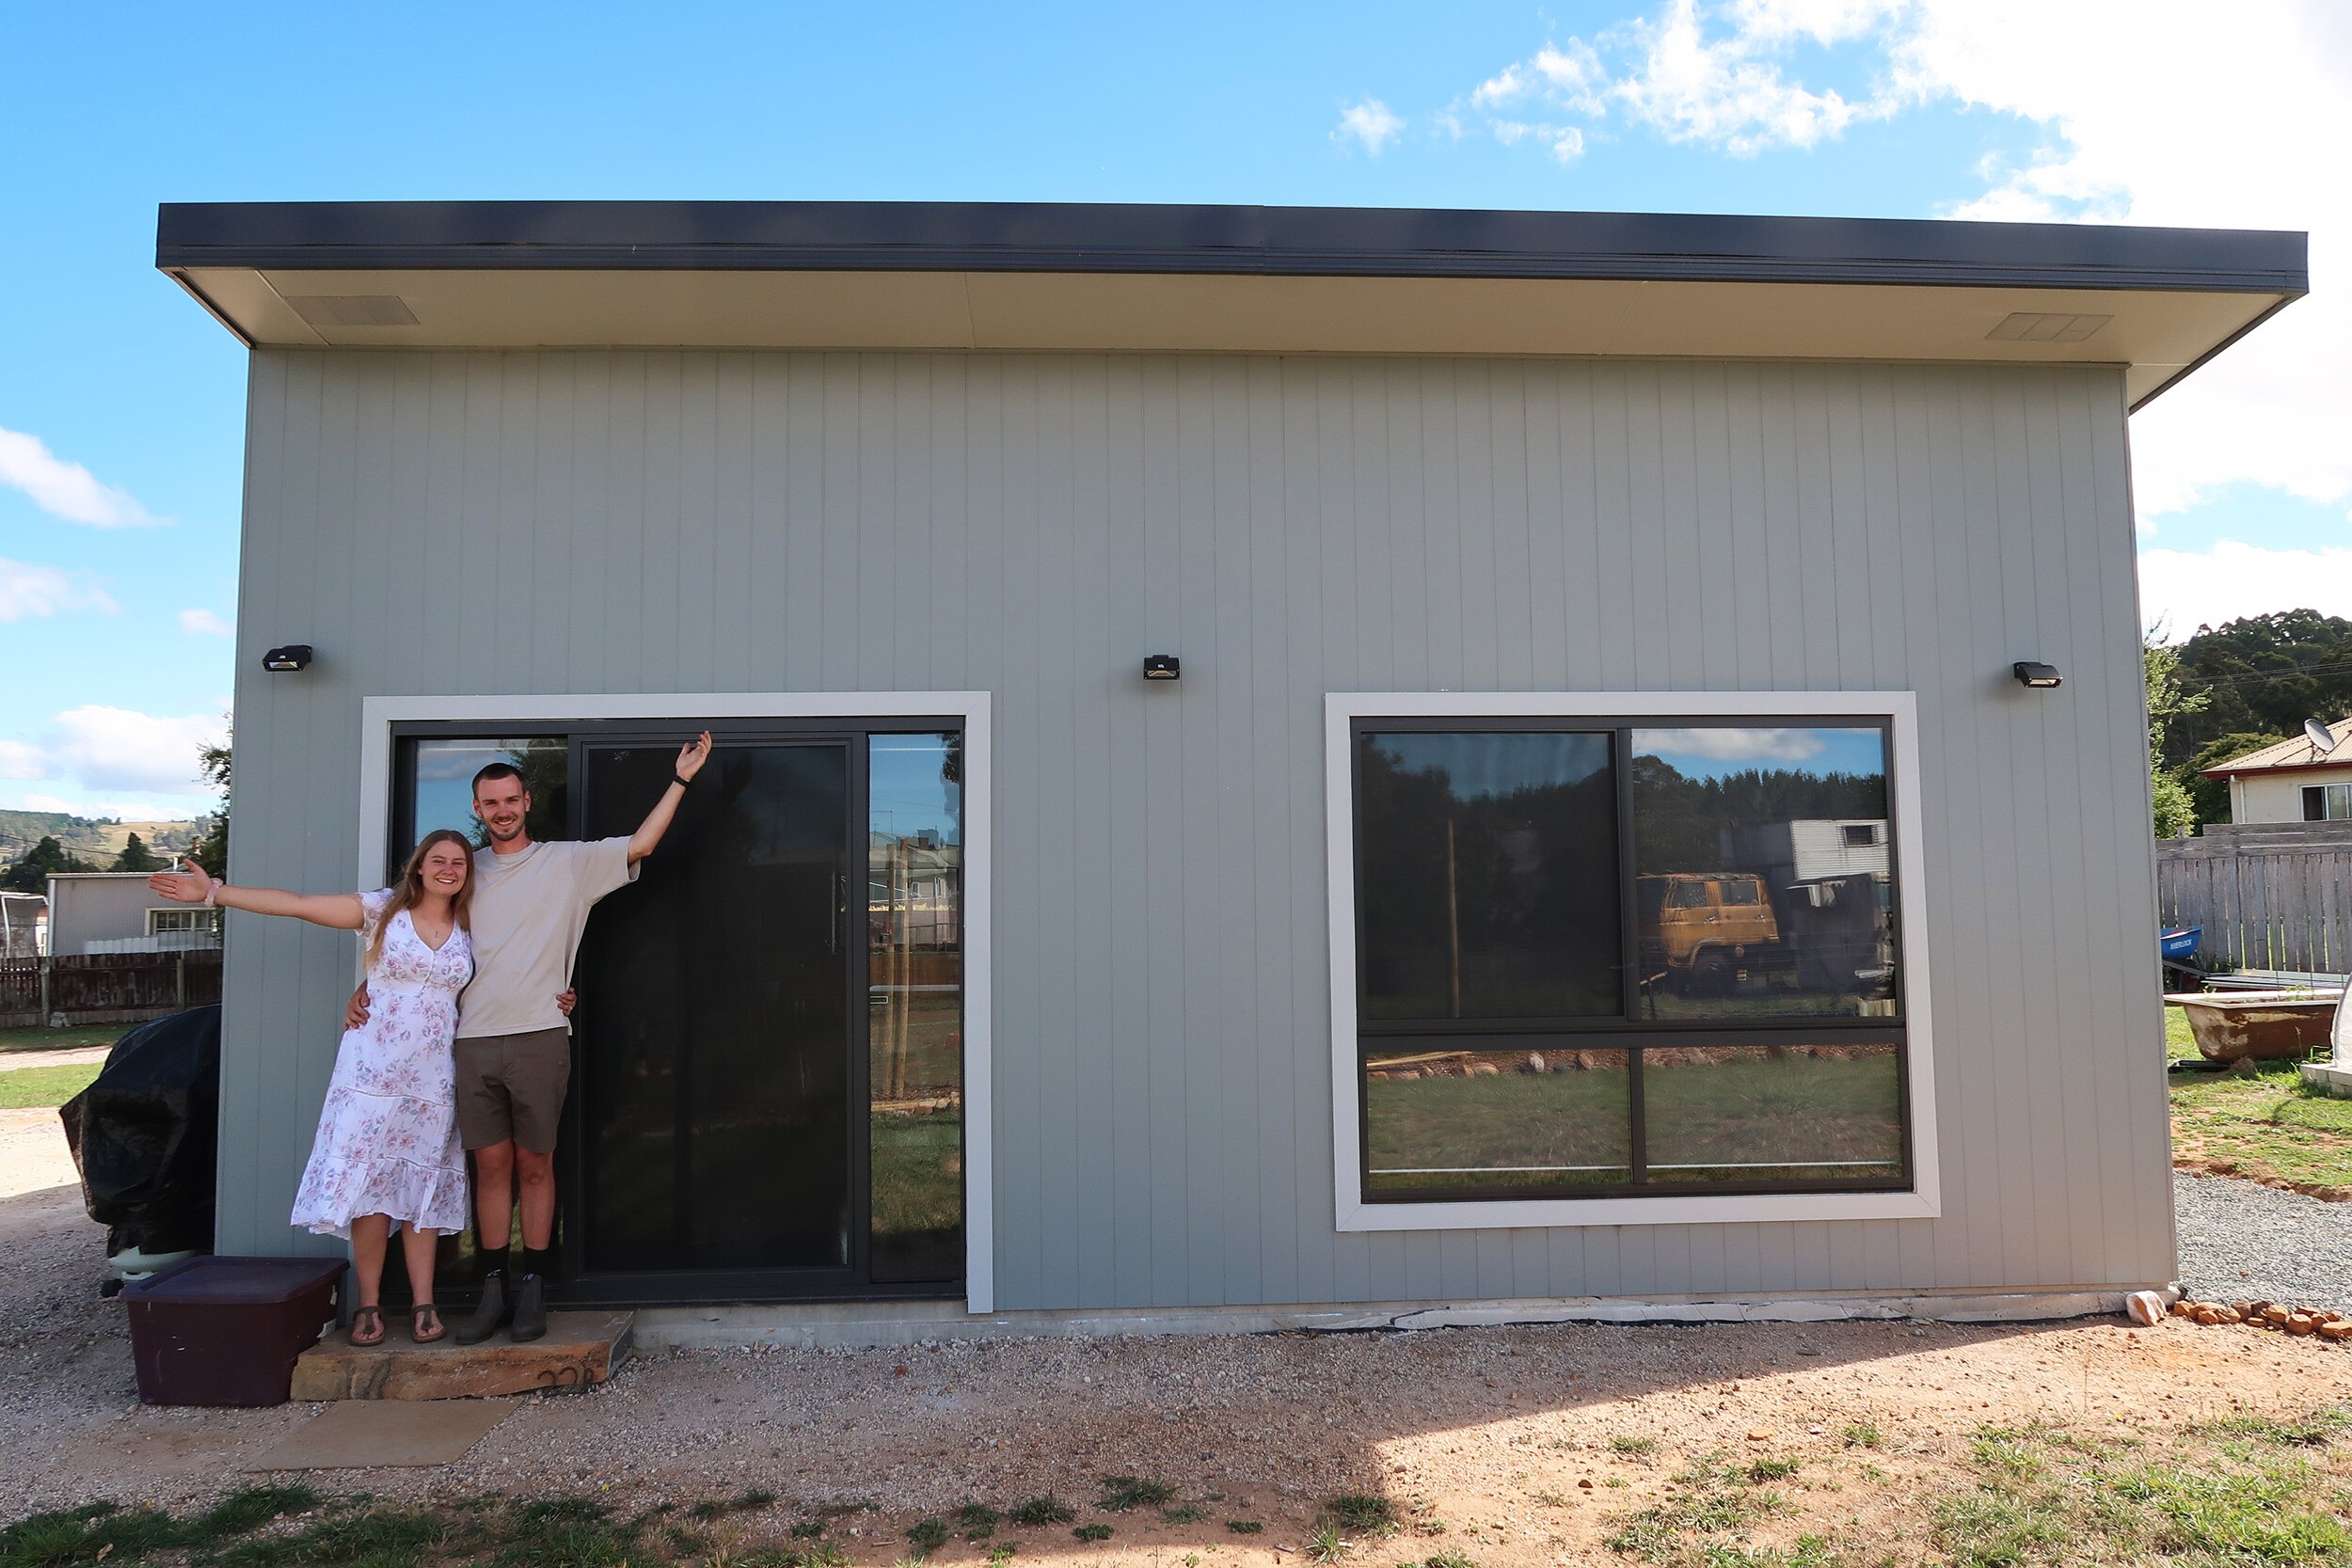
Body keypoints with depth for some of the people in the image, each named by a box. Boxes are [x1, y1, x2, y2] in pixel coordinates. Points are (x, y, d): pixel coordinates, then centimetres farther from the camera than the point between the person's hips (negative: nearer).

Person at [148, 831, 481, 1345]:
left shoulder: (470, 931, 8)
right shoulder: (382, 910, 0)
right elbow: (297, 904, -4)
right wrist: (214, 892, -8)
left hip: (433, 1079, 2)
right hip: (372, 1069, -2)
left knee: (423, 1187, 5)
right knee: (368, 1186, -4)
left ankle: (423, 1304, 12)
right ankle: (368, 1304, 8)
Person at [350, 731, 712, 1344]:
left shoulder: (568, 861, 6)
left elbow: (639, 845, -1)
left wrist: (680, 779, -5)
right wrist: (365, 988, 7)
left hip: (539, 1037, -2)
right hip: (473, 1041, 3)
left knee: (535, 1164, 4)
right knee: (491, 1164, 6)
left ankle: (532, 1289, 11)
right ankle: (494, 1290, 13)